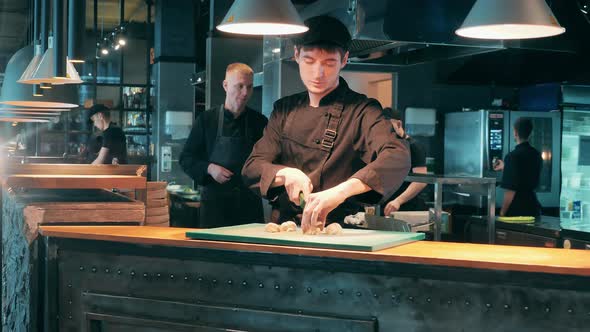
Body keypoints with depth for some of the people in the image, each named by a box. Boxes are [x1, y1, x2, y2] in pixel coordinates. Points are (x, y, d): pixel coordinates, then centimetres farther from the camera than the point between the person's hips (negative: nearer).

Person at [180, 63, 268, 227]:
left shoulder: (259, 122, 7)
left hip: (250, 205, 1)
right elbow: (186, 159, 6)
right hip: (215, 203, -1)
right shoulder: (206, 120, 4)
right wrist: (209, 169, -11)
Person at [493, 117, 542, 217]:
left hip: (516, 212, -6)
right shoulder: (536, 155, 5)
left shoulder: (513, 156, -17)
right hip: (533, 208, 7)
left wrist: (502, 213, -8)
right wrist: (505, 168, 36)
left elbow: (510, 191, -18)